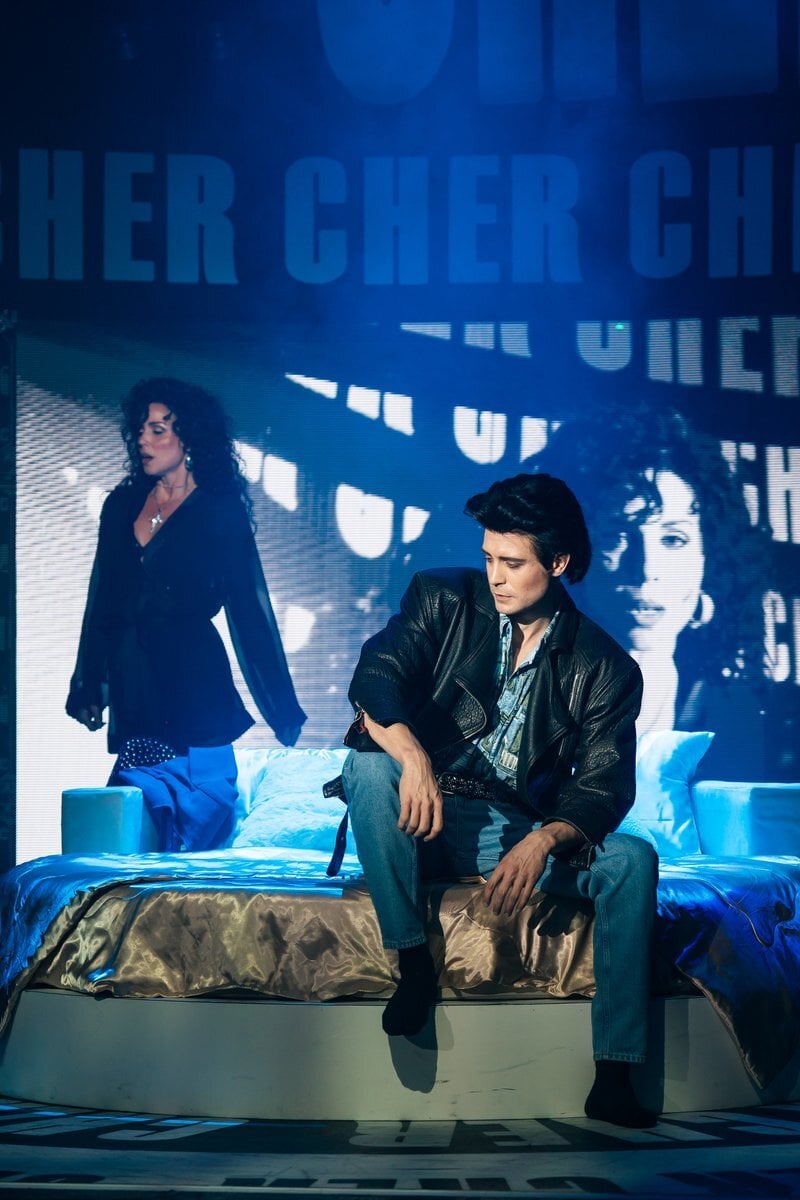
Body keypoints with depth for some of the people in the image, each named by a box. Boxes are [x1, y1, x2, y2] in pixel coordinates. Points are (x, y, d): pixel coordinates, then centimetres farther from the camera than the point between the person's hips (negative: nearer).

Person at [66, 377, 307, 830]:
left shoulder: (220, 512, -1)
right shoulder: (122, 505, 13)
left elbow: (249, 608, -2)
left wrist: (286, 713, -3)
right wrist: (87, 686, 16)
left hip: (192, 679, -5)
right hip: (133, 686, 5)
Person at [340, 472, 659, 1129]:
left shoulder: (606, 669, 2)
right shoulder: (443, 599, 2)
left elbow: (602, 789, -6)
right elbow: (374, 676, -13)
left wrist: (543, 841, -28)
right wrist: (413, 757, -34)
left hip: (517, 835, 1)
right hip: (423, 822, 0)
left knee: (631, 859, -24)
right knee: (367, 765, -32)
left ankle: (614, 1075, -27)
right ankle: (413, 961, -23)